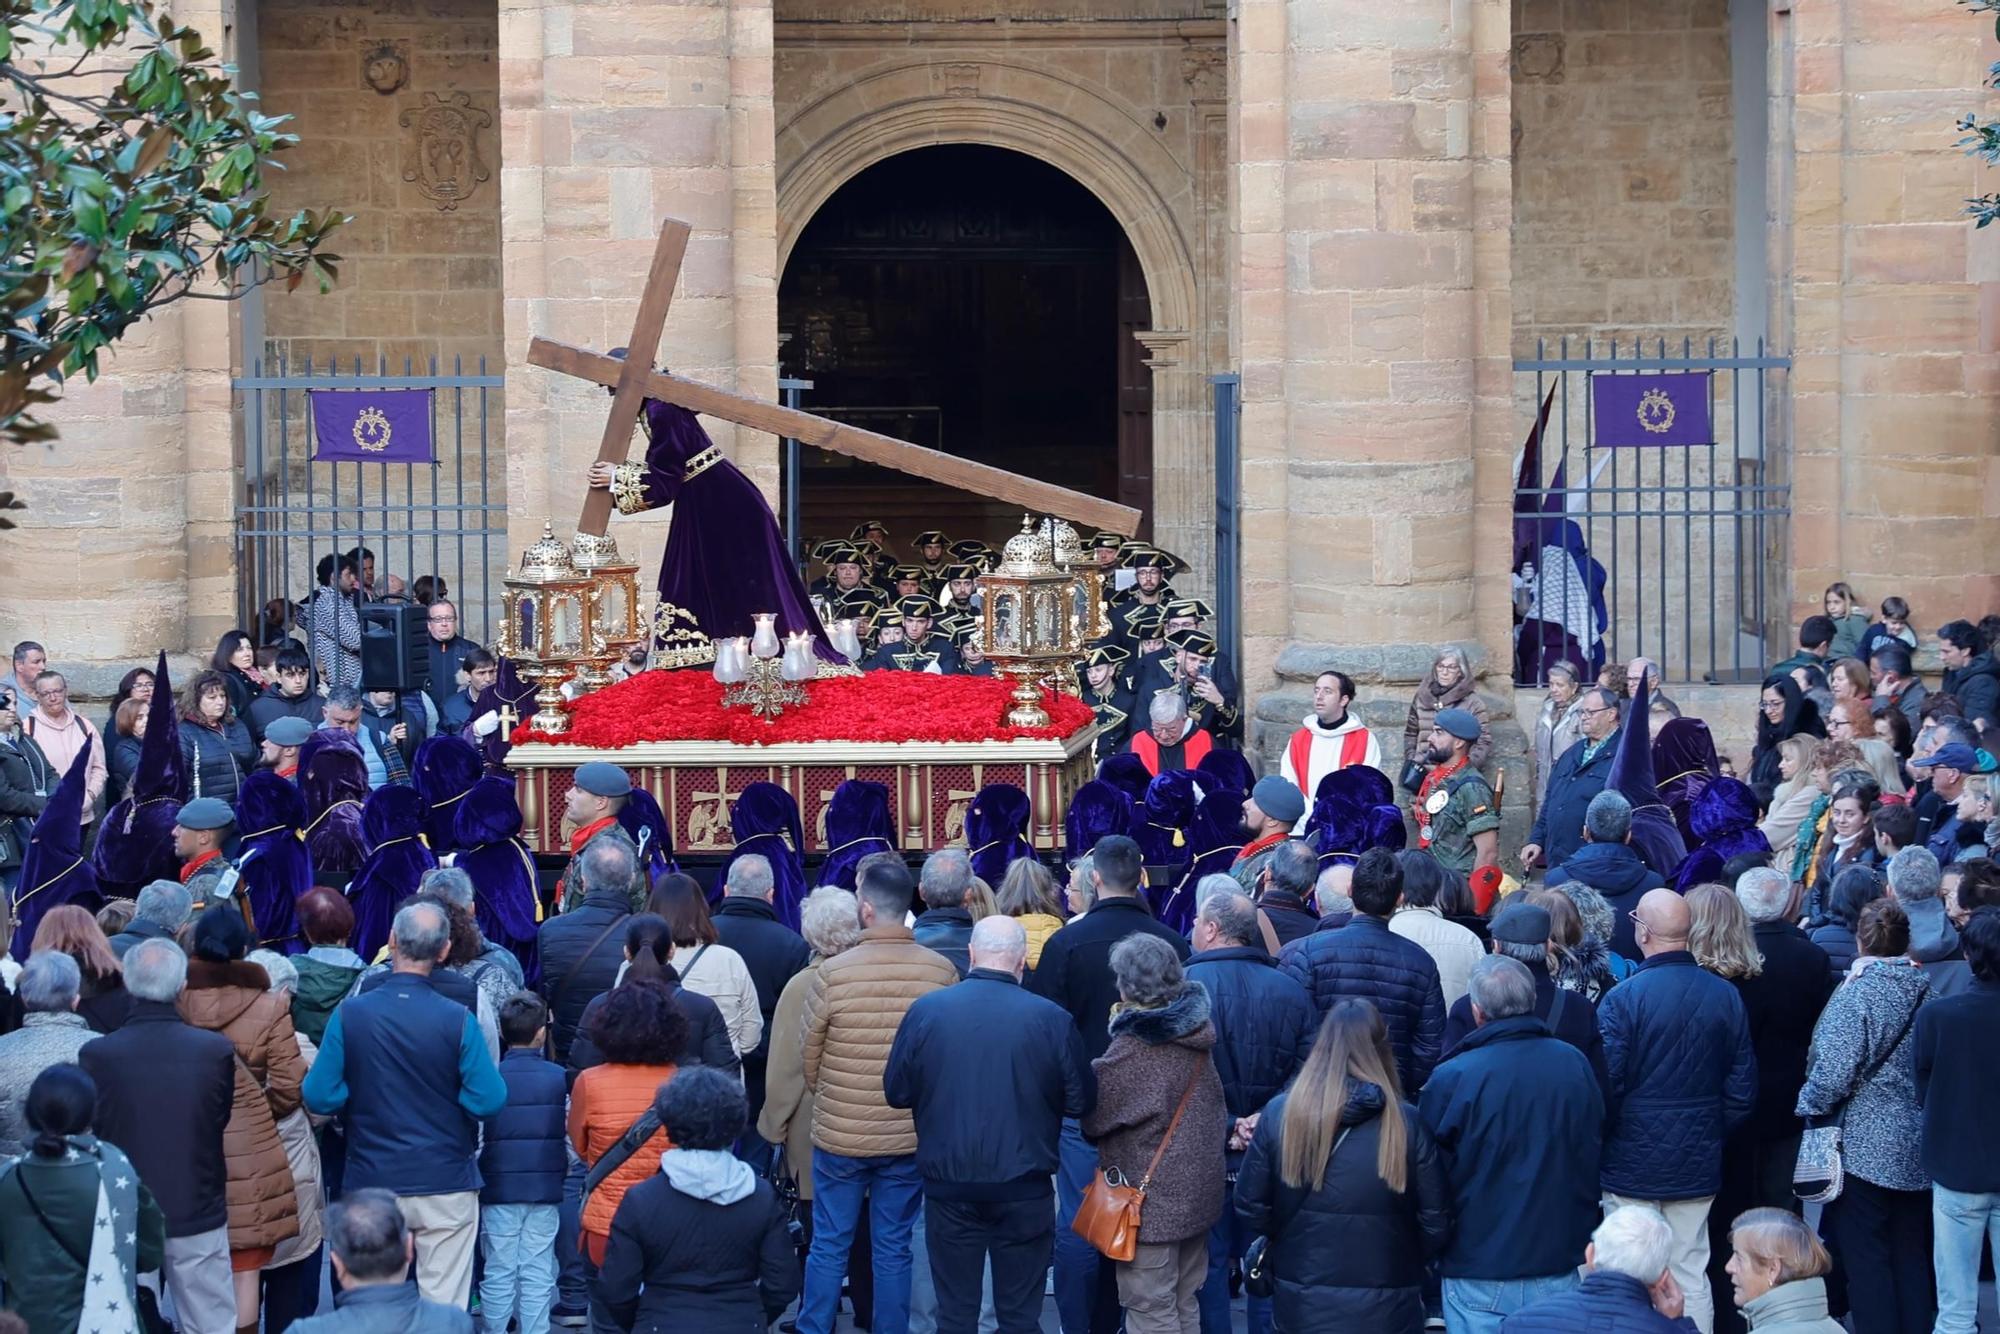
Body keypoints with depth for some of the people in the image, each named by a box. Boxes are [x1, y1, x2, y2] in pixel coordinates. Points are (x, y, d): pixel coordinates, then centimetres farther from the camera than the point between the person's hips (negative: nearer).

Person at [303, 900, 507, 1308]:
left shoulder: (350, 1015, -8)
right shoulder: (457, 1019, -11)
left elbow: (319, 1097, -6)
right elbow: (488, 1100, -9)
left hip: (373, 1185, 1)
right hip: (446, 1184, -1)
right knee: (444, 1308, 4)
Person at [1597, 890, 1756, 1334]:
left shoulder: (1623, 998, -16)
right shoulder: (1725, 995, 0)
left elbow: (1607, 1086, -13)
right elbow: (1742, 1088, 5)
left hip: (1632, 1163, -4)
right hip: (1698, 1164, 4)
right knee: (1692, 1278, 10)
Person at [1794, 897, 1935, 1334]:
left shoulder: (1856, 995, -16)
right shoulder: (1927, 992, -1)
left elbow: (1833, 1072, -19)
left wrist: (1811, 1106, -2)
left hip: (1866, 1147, -6)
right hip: (1920, 1147, 6)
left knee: (1866, 1257, 3)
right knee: (1912, 1254, 15)